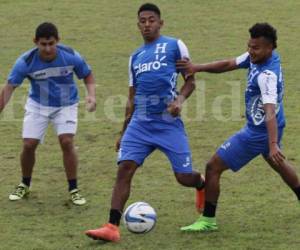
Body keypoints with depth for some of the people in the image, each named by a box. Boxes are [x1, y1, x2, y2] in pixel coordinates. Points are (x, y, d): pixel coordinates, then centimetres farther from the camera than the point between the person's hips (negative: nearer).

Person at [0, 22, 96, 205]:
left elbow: (88, 75, -4)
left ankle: (74, 189, -3)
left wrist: (92, 95, -21)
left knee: (67, 142, -18)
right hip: (37, 105, 1)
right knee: (29, 145, -6)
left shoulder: (71, 56, -21)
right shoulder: (26, 62, -23)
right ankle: (25, 185, 22)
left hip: (66, 105, -1)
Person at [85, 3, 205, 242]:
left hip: (169, 123, -4)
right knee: (124, 168, -14)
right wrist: (124, 132, 20)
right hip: (139, 124, 4)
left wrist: (180, 99, -16)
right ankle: (112, 227, -19)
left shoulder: (175, 46, 3)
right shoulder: (135, 57, 17)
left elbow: (190, 80, 4)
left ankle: (202, 185, 37)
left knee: (184, 177, -2)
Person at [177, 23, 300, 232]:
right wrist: (198, 68, -10)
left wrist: (273, 145, -53)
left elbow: (270, 112, -43)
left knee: (214, 167, -4)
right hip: (268, 130, 10)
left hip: (258, 134, -10)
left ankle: (208, 220, 5)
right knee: (277, 163, 35)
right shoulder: (256, 57, -5)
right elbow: (229, 65, 3)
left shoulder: (267, 75, -32)